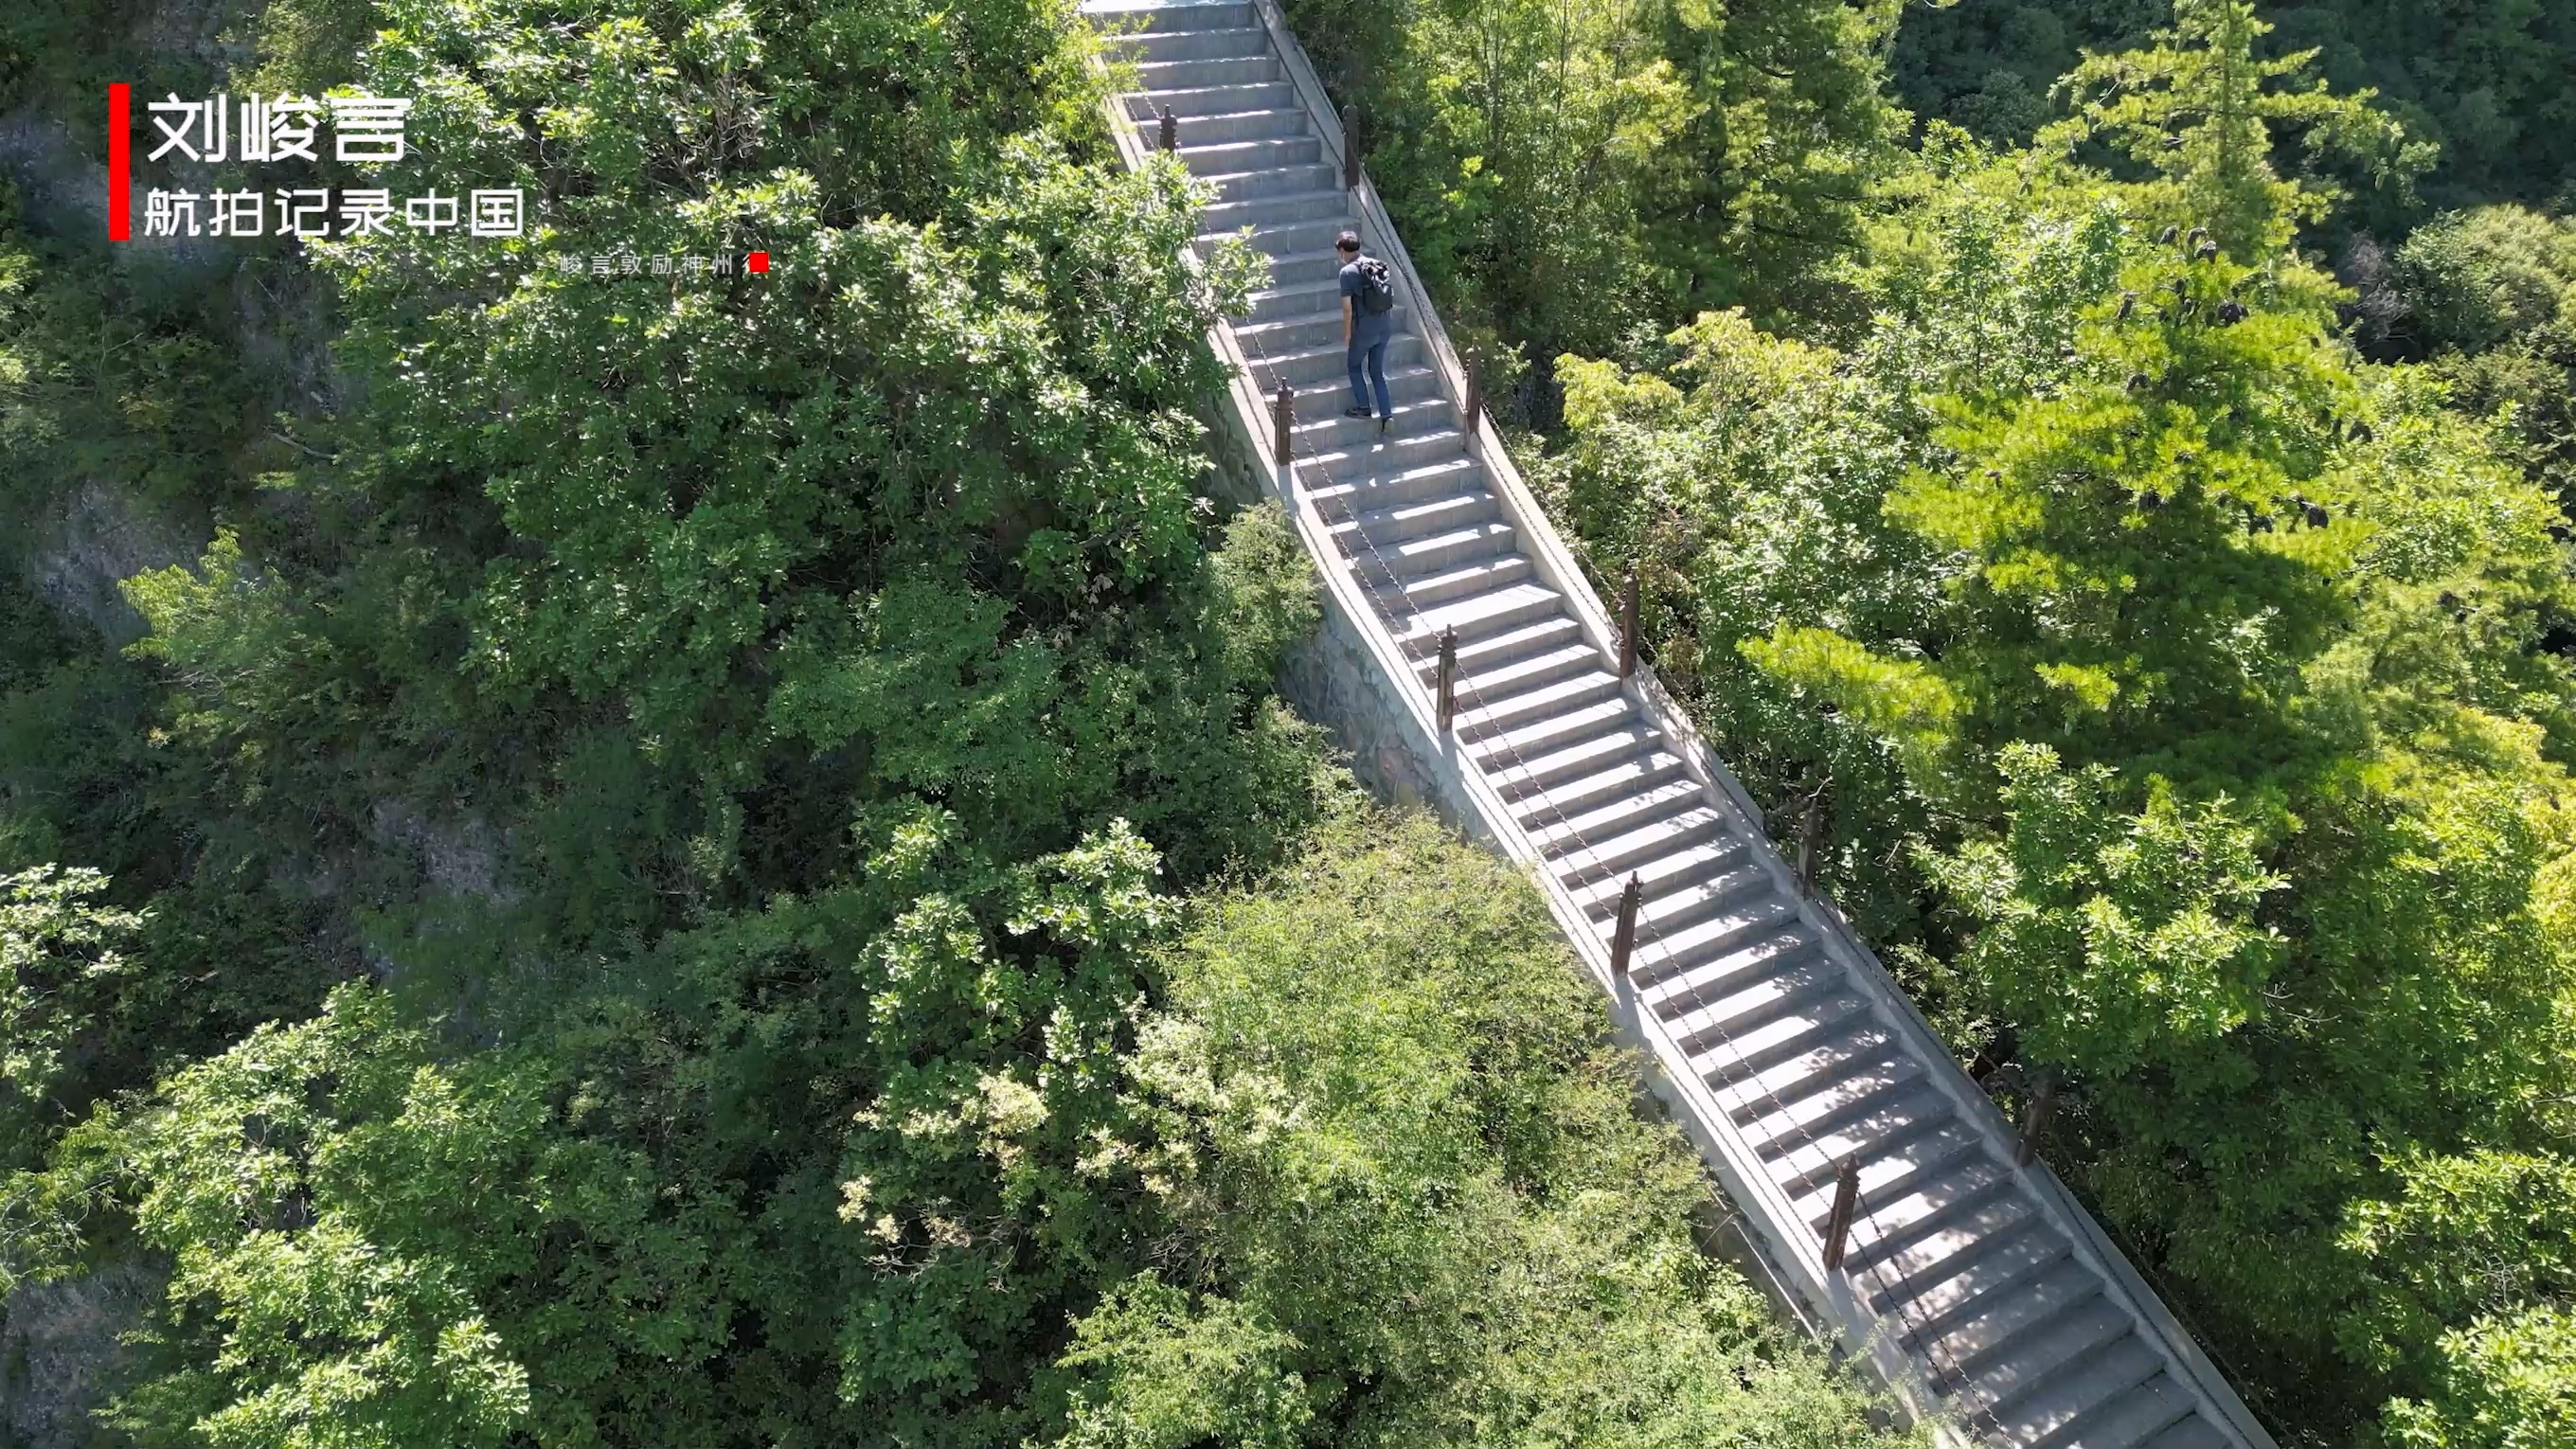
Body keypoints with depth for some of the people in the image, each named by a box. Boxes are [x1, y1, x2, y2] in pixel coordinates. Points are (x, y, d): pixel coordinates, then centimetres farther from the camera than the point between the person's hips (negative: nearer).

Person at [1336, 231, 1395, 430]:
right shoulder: (1379, 266, 8)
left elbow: (1348, 308, -14)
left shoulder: (1348, 272, -12)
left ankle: (1363, 407, 18)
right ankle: (1386, 414, 9)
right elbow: (1391, 298, 12)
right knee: (1377, 370, 15)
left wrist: (1347, 334, -4)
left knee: (1354, 365, 17)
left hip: (1364, 328, -6)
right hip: (1385, 326, 6)